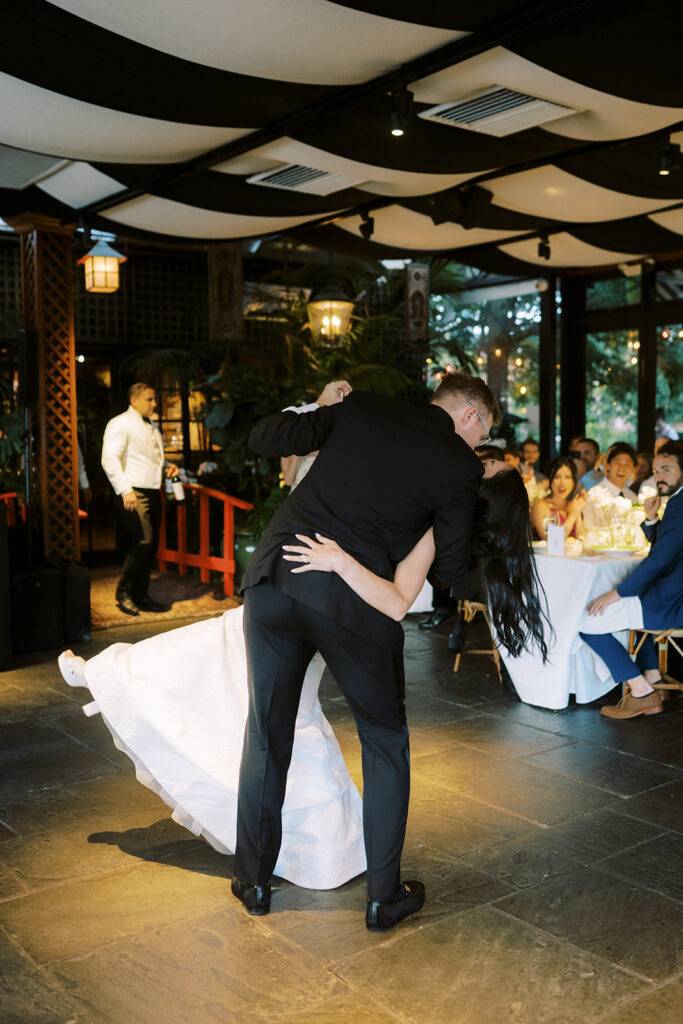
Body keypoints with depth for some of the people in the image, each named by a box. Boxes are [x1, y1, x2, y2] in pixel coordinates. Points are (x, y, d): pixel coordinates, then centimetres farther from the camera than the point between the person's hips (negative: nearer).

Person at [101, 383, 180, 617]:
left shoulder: (151, 428, 22)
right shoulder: (120, 424, -4)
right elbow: (110, 459, -14)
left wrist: (167, 466, 14)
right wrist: (125, 490, -23)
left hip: (152, 492, 8)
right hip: (133, 493, -8)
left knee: (151, 544, 6)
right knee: (142, 540, -17)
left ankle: (140, 595, 14)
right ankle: (124, 593, -4)